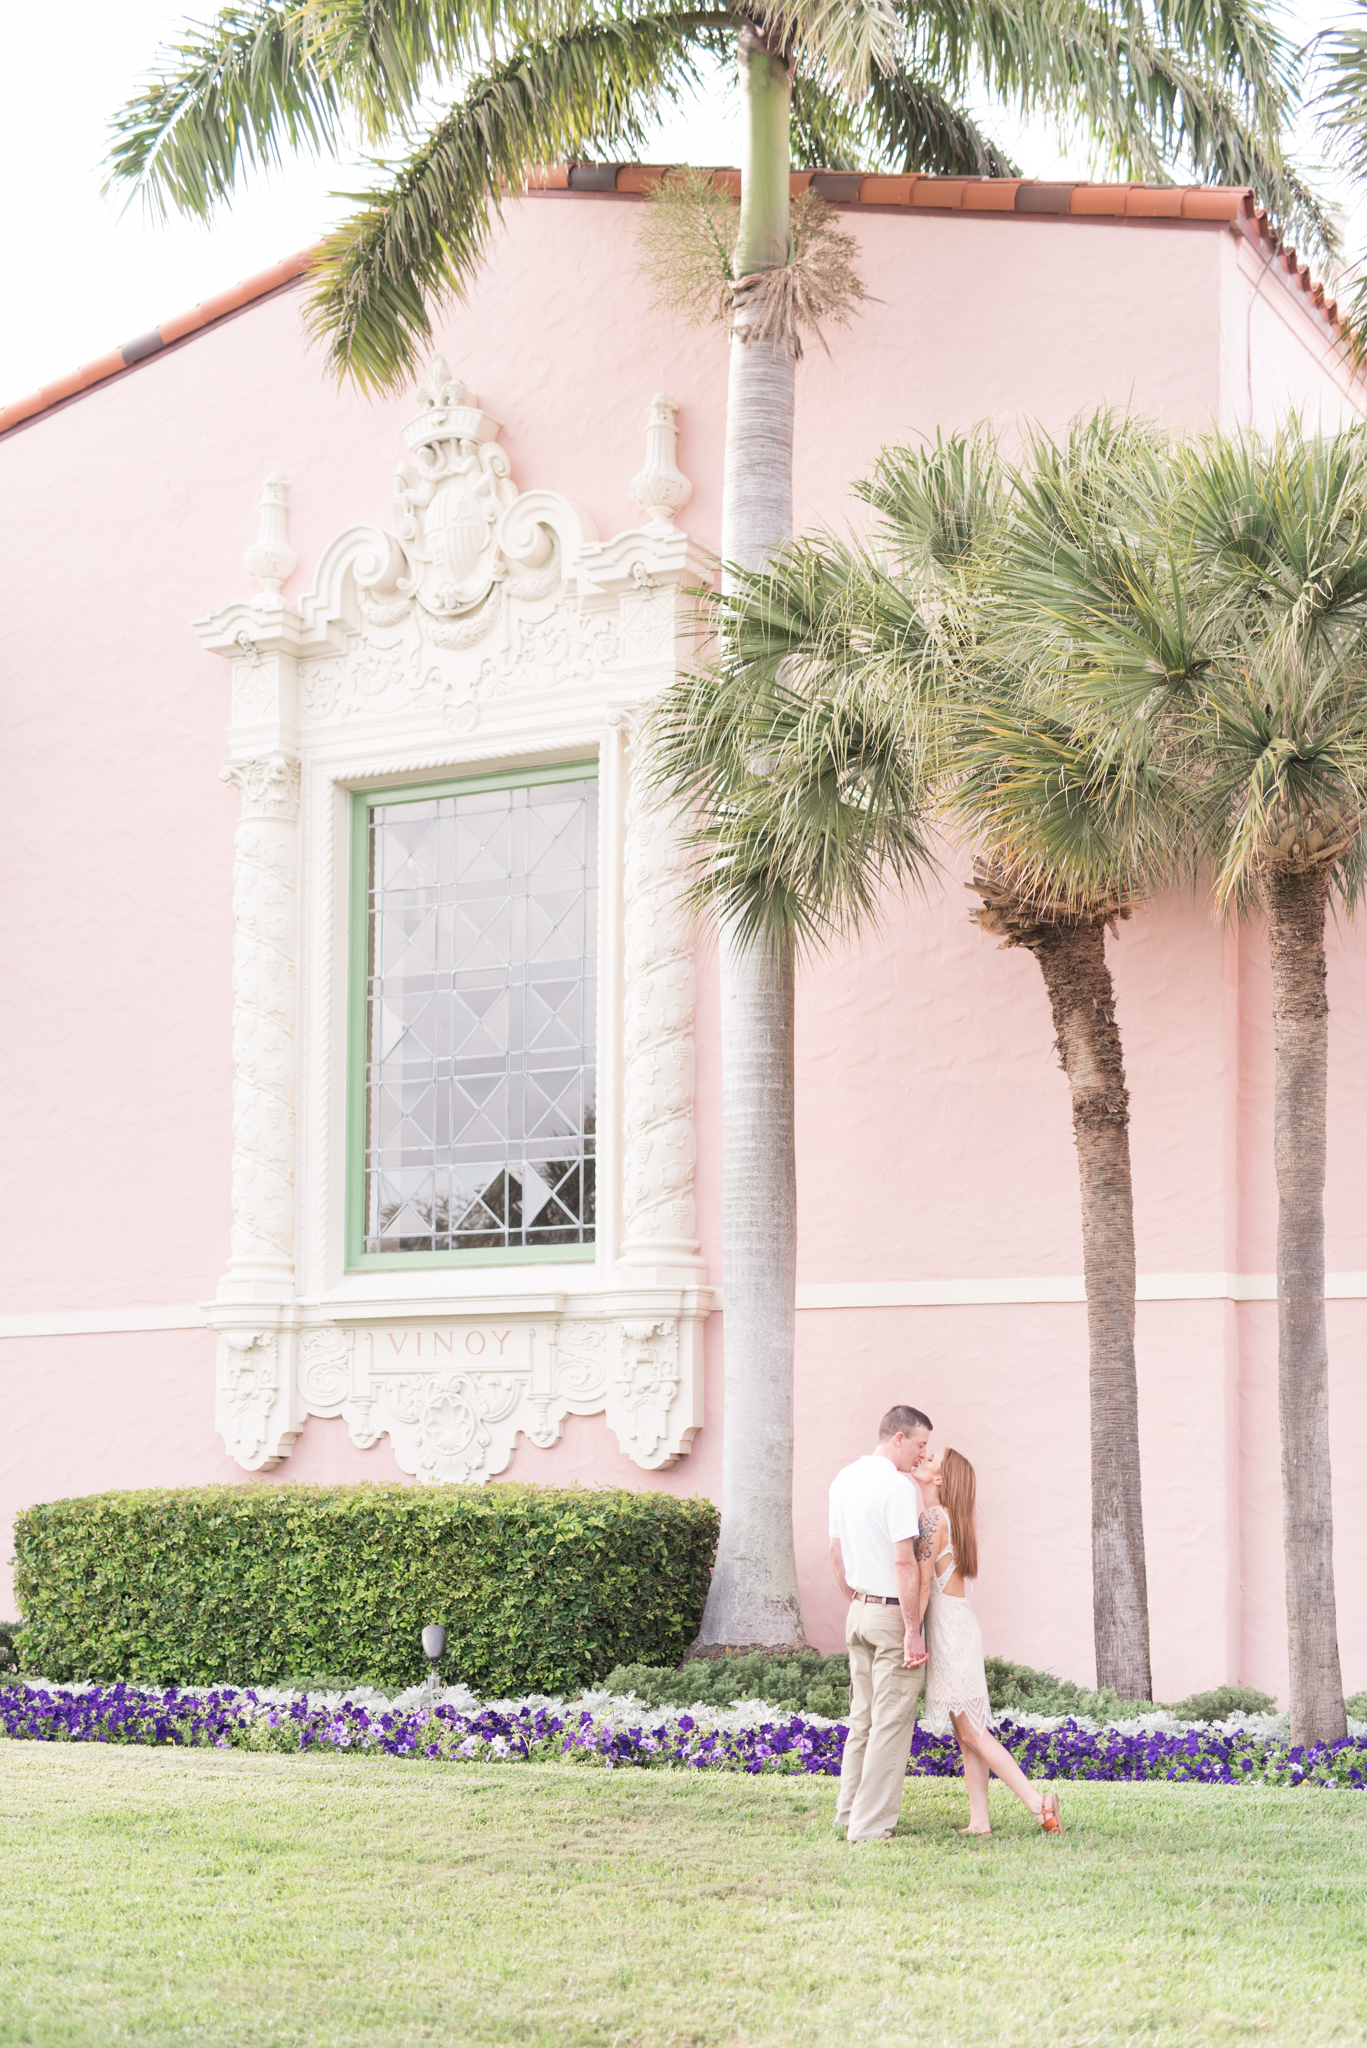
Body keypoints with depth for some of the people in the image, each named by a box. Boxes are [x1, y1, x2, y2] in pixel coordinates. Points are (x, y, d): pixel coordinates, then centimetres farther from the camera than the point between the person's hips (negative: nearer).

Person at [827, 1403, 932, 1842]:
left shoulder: (843, 1480, 10)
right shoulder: (898, 1486, -17)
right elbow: (904, 1563, -21)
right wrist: (913, 1632, -19)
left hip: (859, 1611, 8)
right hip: (894, 1613, -8)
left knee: (862, 1718, 15)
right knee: (891, 1721, -3)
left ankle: (850, 1812, 19)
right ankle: (871, 1824, -3)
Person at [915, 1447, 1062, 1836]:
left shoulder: (933, 1518, -13)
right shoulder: (947, 1517, 15)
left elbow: (923, 1584, -16)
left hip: (949, 1628, -9)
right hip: (957, 1625, 9)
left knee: (971, 1731, -7)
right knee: (967, 1734, 8)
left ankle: (1037, 1801, -10)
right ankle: (979, 1820, 8)